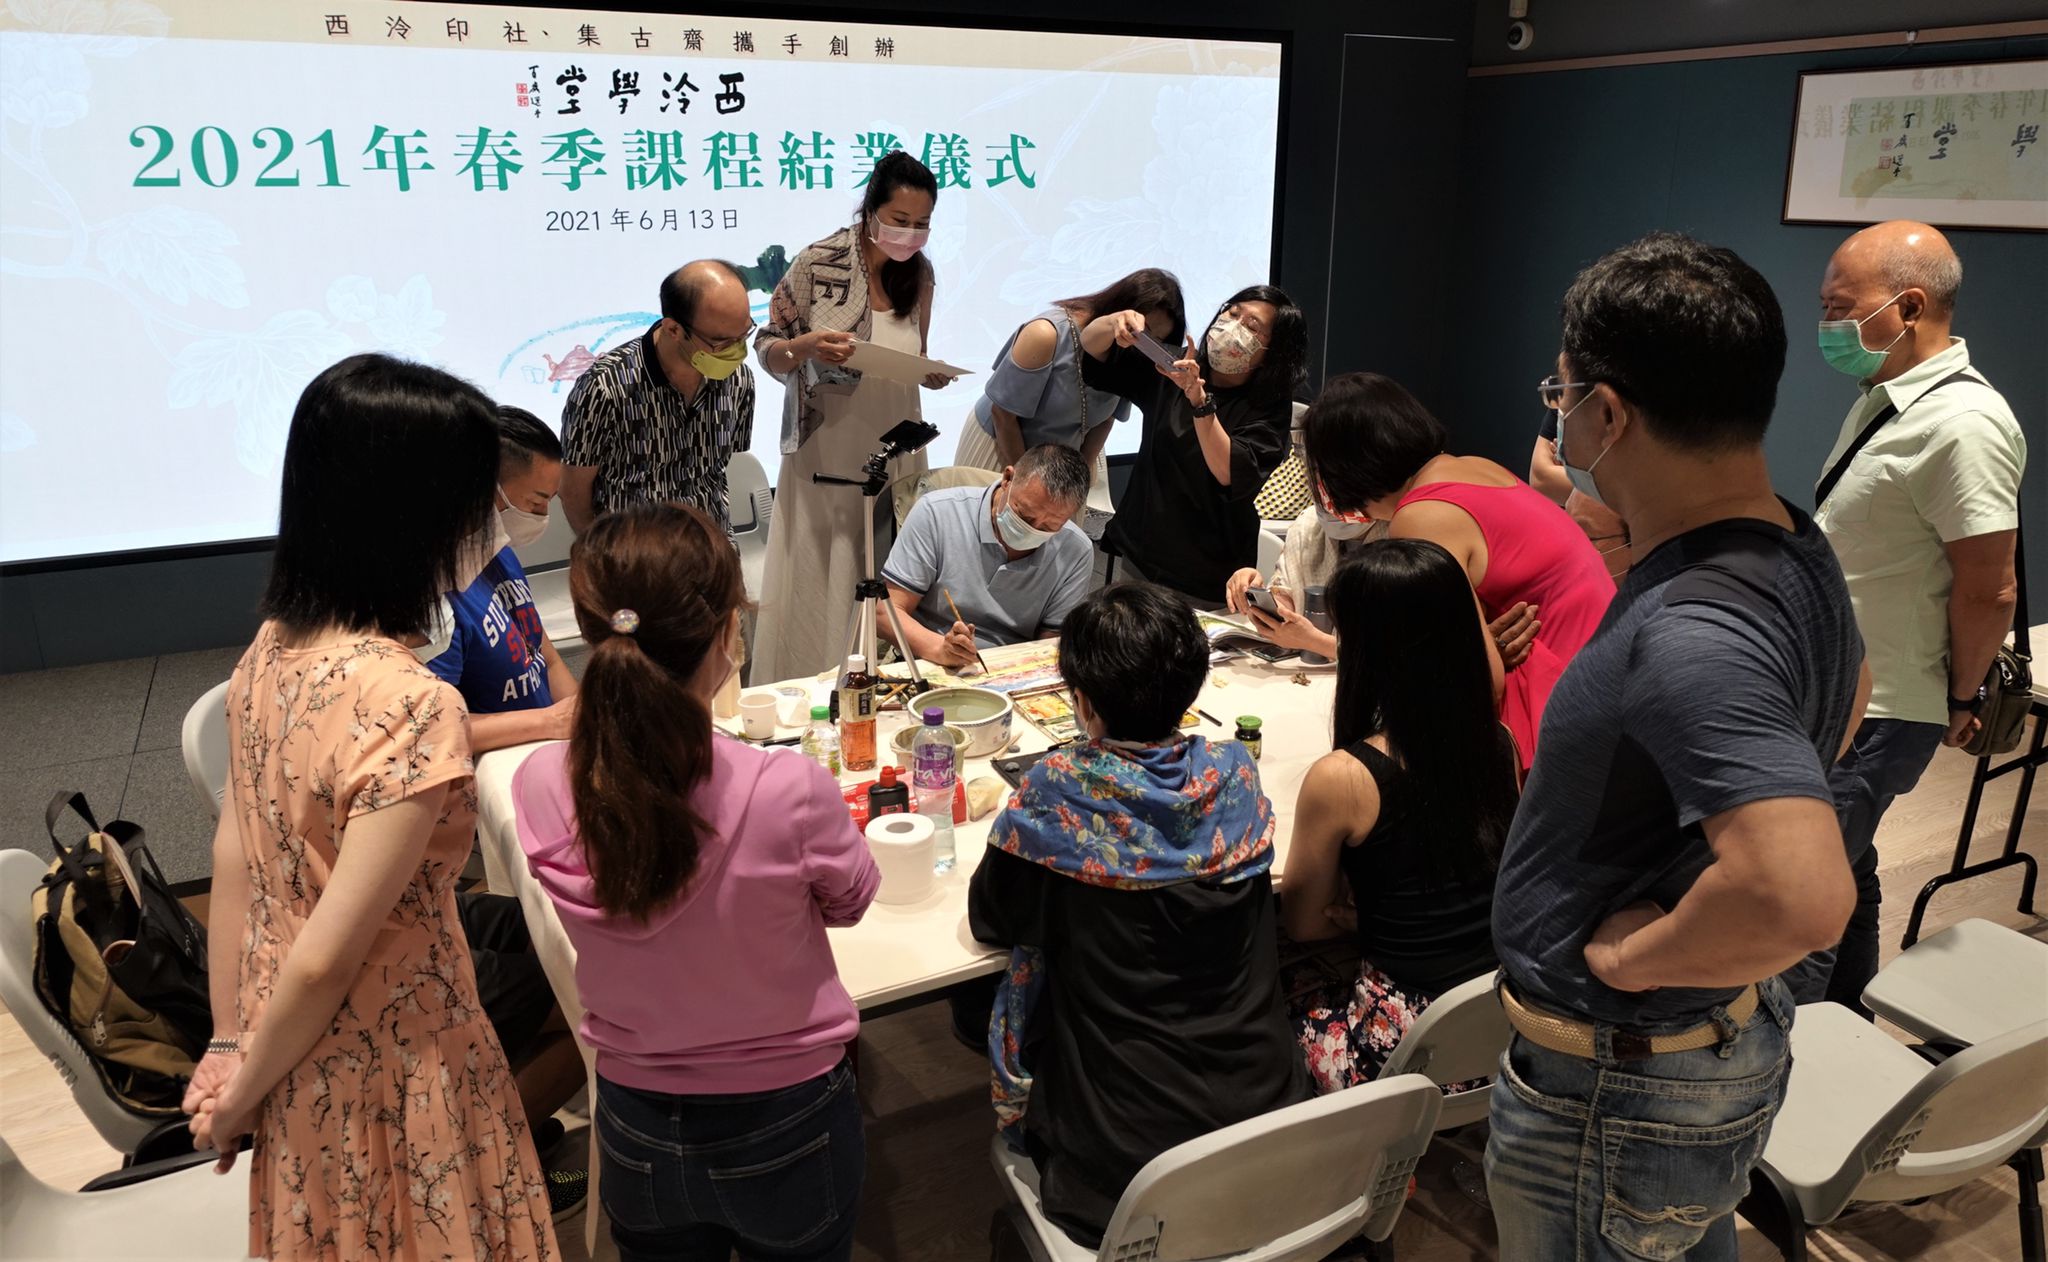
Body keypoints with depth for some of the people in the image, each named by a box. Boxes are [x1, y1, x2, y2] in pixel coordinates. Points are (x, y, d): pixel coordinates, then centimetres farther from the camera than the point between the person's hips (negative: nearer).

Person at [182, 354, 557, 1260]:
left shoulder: (272, 649, -6)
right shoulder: (411, 705, -31)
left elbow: (232, 861, 2)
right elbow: (325, 961, -25)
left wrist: (228, 1048, 11)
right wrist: (240, 1097, -8)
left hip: (301, 1062, 7)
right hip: (393, 1074, -7)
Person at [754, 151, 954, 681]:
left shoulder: (919, 272, 6)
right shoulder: (819, 263, -9)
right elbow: (767, 350, -3)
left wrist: (932, 374, -4)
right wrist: (807, 346, -24)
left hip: (894, 450, 4)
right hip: (826, 450, -4)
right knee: (816, 583, 0)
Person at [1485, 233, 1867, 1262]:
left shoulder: (1691, 635, -33)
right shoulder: (1797, 552, -1)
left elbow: (1801, 897, -44)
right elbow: (1841, 701, 20)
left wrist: (1624, 956, -27)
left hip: (1614, 1094, -9)